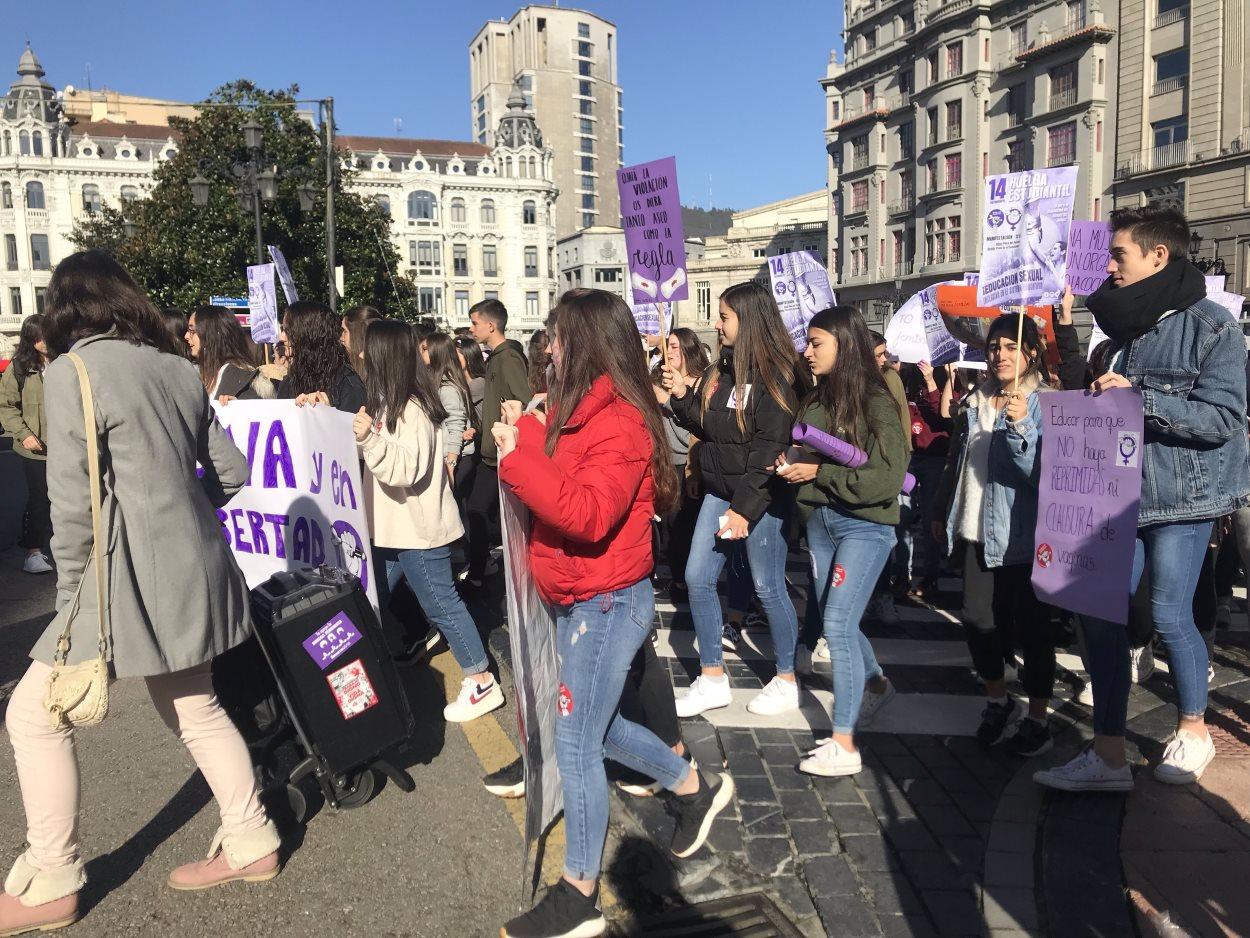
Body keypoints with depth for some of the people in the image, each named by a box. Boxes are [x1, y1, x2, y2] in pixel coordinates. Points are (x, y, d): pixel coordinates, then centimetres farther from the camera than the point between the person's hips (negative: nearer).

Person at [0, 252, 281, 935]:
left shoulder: (71, 371, -11)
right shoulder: (179, 369, 8)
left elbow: (73, 502, -14)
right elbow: (231, 472, 11)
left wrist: (71, 596, -4)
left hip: (131, 574, -7)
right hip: (193, 569, 7)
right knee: (194, 709, 19)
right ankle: (250, 844, 28)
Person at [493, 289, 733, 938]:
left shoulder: (619, 423, -21)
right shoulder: (581, 410, 7)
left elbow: (589, 513, -32)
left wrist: (517, 459, -29)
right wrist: (526, 435, 3)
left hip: (606, 603, -10)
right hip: (583, 600, 10)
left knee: (576, 743, -1)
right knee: (593, 726, 22)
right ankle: (696, 788, 40)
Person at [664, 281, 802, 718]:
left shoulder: (774, 375, -14)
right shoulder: (720, 371, 10)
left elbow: (770, 448, -19)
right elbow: (705, 427, 15)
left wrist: (744, 507, -20)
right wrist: (681, 395, -1)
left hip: (762, 496, -8)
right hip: (720, 490, 8)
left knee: (768, 587, 3)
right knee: (697, 578, 5)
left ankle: (786, 681, 21)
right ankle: (712, 679, 17)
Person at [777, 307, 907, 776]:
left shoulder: (875, 402, -12)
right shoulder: (816, 400, 7)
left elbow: (887, 476, -18)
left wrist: (819, 473, -17)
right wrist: (790, 464, -5)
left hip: (864, 524, -7)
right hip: (819, 520, 7)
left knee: (838, 624, -12)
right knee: (834, 620, 16)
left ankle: (844, 746, -5)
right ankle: (875, 685, 44)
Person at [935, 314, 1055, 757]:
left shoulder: (1044, 404, -8)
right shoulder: (976, 404, 10)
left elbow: (1044, 472, -19)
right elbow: (956, 464, 19)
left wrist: (1021, 426, -32)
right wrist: (943, 514, 22)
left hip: (1021, 537, -6)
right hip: (976, 533, 6)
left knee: (1031, 624, 4)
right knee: (979, 621, 14)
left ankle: (1038, 719, 19)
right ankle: (997, 699, 34)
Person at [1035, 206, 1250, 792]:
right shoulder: (1125, 326, 13)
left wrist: (1138, 397, -22)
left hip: (1180, 497, -6)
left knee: (1169, 615, 1)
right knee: (1099, 615, 0)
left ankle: (1193, 731, 28)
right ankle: (1108, 757, 7)